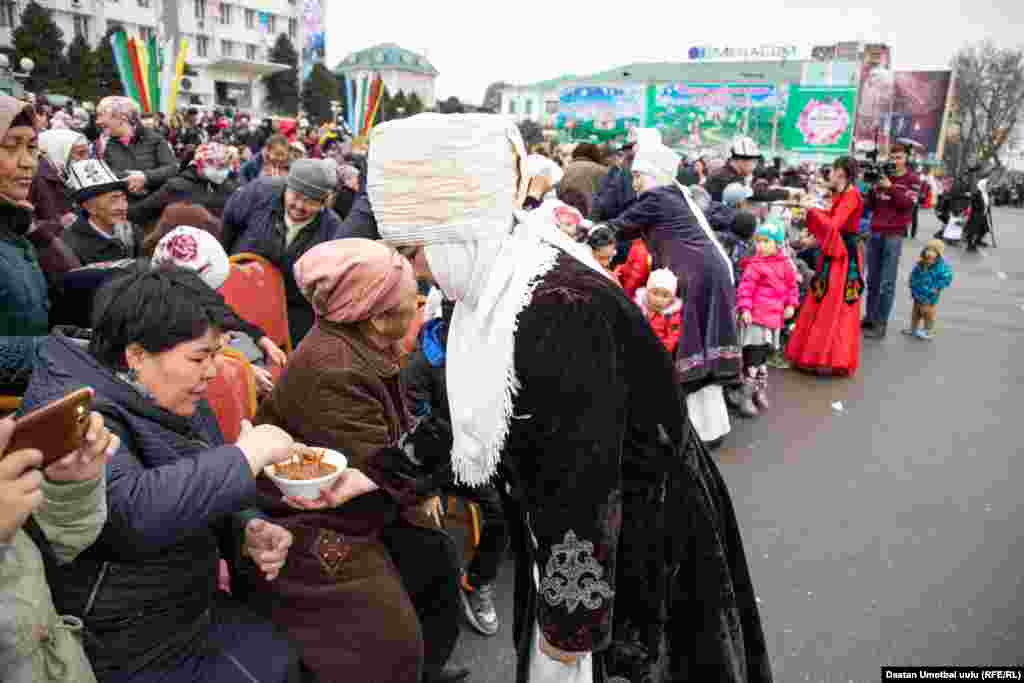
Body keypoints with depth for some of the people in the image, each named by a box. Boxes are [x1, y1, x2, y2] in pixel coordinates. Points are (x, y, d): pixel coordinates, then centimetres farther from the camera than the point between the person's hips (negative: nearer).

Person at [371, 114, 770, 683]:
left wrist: (569, 625, -20)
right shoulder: (493, 288, -3)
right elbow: (479, 427, 4)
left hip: (635, 538, -8)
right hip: (560, 525, 8)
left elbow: (582, 488, -29)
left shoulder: (559, 310, -32)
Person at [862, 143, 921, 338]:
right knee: (872, 279, 10)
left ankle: (881, 324, -4)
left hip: (894, 234, -5)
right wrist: (873, 188, -5)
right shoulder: (883, 176, 14)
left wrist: (891, 187, -17)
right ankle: (869, 317, 19)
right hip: (875, 232, 5)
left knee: (887, 282, -6)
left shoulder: (913, 180, 2)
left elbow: (906, 203, -11)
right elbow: (871, 205, 11)